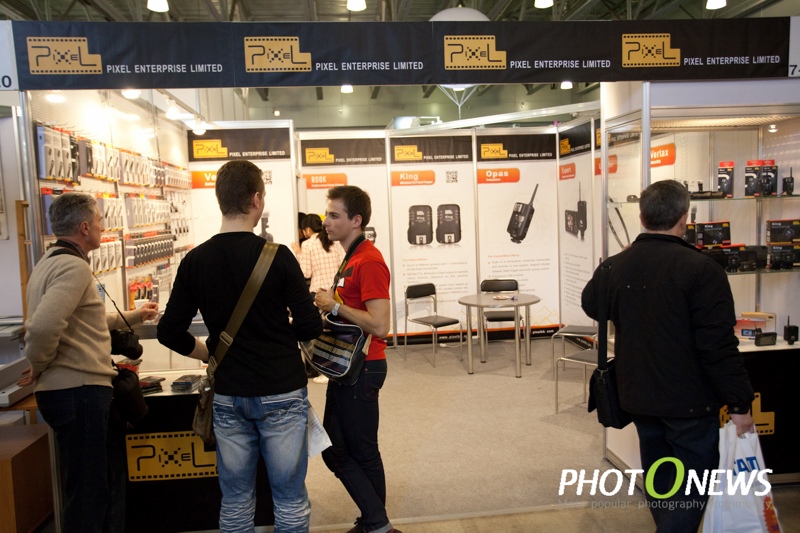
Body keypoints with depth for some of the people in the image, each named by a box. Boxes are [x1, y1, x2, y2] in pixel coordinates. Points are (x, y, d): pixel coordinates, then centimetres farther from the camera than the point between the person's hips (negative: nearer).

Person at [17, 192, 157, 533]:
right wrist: (38, 366, -13)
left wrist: (135, 316, 32)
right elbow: (44, 327, -31)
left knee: (102, 480, 21)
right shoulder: (74, 266, -17)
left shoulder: (51, 262, 15)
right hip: (79, 390, -10)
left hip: (66, 389, 10)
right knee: (88, 492, 2)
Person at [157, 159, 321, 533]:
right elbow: (310, 328, -13)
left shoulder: (195, 261, -3)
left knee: (235, 499, 16)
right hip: (281, 393, -3)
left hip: (228, 395, 4)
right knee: (290, 497, 10)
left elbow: (170, 333, 0)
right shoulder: (277, 256, -14)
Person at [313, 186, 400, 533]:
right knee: (334, 450, 17)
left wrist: (334, 306, -18)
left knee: (362, 452, 2)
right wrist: (331, 305, 7)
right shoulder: (352, 258, 13)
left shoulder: (369, 261, -18)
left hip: (362, 370, -10)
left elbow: (379, 325, -26)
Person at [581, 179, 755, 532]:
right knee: (692, 485, 8)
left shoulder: (614, 266, -2)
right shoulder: (700, 269, -20)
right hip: (690, 401, -6)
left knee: (659, 478, 22)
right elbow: (719, 345, -21)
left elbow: (591, 305, 18)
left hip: (639, 397, 6)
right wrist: (739, 403, -12)